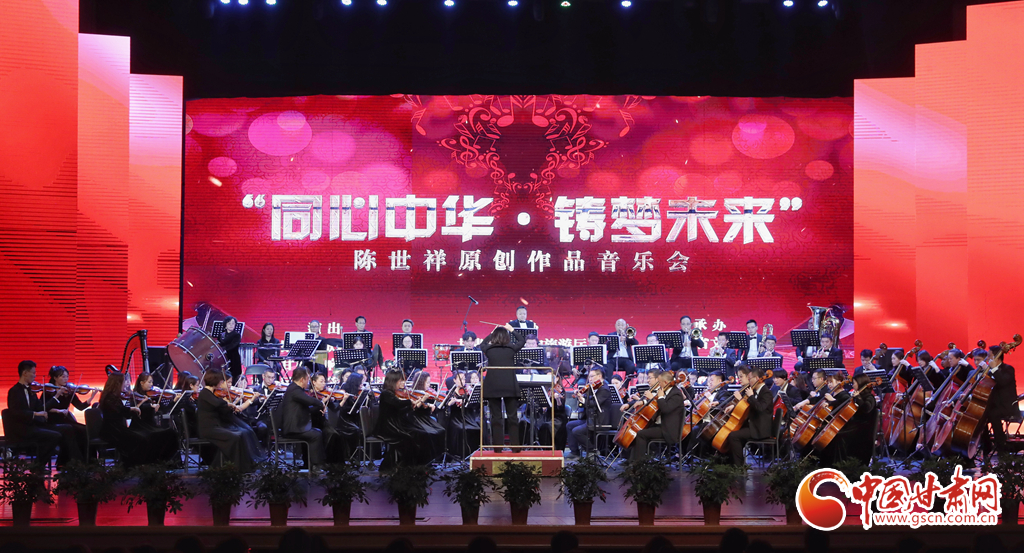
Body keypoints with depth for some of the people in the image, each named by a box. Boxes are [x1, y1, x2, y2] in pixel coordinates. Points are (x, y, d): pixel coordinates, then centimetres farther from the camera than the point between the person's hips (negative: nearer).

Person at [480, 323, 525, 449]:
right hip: (510, 387, 0)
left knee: (496, 417, 4)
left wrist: (492, 333, 30)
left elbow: (482, 344, 25)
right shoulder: (511, 348, 0)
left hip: (493, 387, 0)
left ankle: (498, 446, 3)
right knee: (512, 417, 5)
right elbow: (521, 341, 21)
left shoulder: (488, 349, 0)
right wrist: (511, 331, 29)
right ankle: (515, 445, 5)